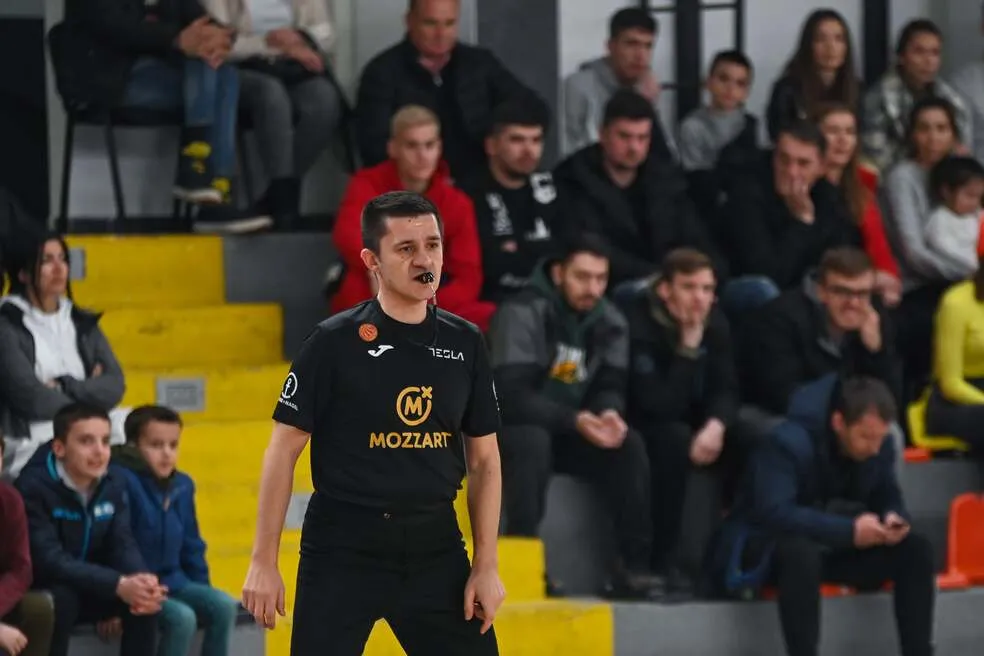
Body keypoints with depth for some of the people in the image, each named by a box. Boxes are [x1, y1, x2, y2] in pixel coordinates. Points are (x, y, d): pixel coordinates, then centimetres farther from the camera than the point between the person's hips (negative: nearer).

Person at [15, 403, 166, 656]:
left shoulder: (113, 483, -3)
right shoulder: (34, 487, -24)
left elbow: (122, 545, -6)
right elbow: (49, 561, -31)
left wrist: (142, 580, -31)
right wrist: (118, 585, -40)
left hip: (88, 590, 6)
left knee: (144, 597, -19)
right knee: (62, 600, -36)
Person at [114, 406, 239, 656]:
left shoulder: (182, 486, 9)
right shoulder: (123, 483, -16)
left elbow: (192, 546, 19)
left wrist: (202, 593, 16)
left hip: (174, 582, 8)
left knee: (224, 606, -12)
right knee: (182, 617, -28)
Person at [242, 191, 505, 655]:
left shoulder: (465, 343, 5)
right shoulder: (335, 341, -6)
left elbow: (484, 459, 11)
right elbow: (285, 449, -3)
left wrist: (487, 566, 5)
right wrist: (264, 562, -6)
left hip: (436, 547, 4)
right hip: (343, 547, -4)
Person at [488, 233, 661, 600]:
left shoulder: (610, 322, -1)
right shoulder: (522, 314, -23)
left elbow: (610, 387, 1)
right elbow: (511, 395, -29)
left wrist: (610, 414, -24)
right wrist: (574, 420, -35)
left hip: (569, 430, 6)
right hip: (507, 428, -6)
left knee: (629, 445, -17)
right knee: (532, 440, -37)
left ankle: (633, 565, -14)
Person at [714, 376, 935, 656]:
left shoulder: (878, 444, -6)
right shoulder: (789, 442, -28)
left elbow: (886, 496, 8)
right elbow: (774, 513, -38)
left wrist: (893, 517, -18)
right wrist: (848, 530, -41)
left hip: (835, 546, 7)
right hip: (765, 546, -7)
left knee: (916, 549, -14)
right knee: (801, 552, -42)